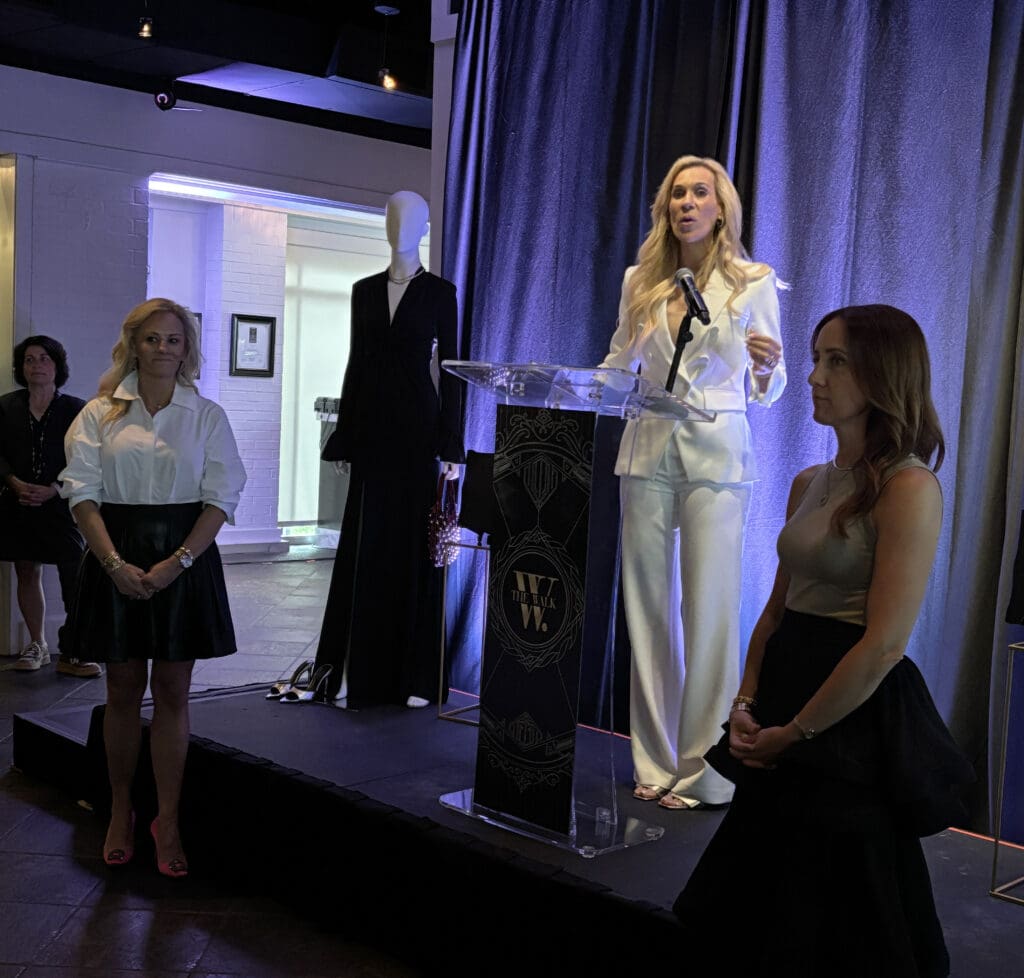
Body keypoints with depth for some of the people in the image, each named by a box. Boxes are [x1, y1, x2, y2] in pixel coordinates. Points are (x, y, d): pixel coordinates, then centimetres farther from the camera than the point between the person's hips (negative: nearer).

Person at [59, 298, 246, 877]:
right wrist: (114, 562, -15)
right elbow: (84, 492, -1)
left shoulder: (207, 415, 4)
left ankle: (168, 820, 11)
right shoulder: (101, 414, 5)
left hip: (185, 558, 0)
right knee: (122, 689, 9)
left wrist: (177, 562, -13)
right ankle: (121, 812, 23)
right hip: (116, 560, 1)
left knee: (172, 692, 3)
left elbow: (221, 498, -1)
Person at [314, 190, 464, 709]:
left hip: (419, 426, -3)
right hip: (372, 428, 3)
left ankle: (415, 675, 5)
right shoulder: (364, 291, 11)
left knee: (416, 544, -1)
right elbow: (356, 365, 11)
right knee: (365, 547, 3)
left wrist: (451, 447, -9)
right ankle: (358, 672, 10)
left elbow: (449, 369, -2)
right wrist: (343, 438, 6)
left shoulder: (439, 293, 1)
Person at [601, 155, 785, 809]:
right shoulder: (640, 282, 9)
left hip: (717, 455, -3)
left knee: (710, 613, -6)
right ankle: (656, 764, 14)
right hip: (648, 452, 3)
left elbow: (767, 393, 2)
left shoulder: (754, 283, 1)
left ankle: (706, 772, 3)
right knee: (648, 610, 4)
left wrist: (766, 366, -19)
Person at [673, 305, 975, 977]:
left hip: (853, 728, -8)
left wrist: (794, 733, -13)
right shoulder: (810, 484, 10)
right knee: (759, 910, 18)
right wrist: (746, 706, -1)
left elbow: (884, 645, -20)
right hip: (781, 735, 8)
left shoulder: (909, 487, -15)